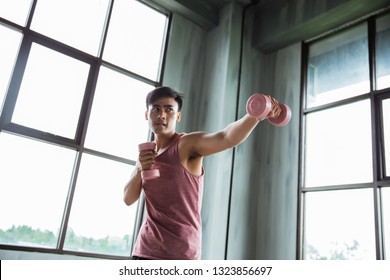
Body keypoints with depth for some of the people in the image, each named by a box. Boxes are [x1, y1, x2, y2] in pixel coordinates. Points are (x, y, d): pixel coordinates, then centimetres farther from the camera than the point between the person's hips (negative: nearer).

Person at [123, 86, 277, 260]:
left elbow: (227, 138, -31)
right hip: (145, 248, 6)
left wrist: (255, 114, -50)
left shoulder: (187, 144, -12)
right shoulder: (146, 153, 9)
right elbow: (128, 199, 8)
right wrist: (139, 170, -10)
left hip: (181, 252, -6)